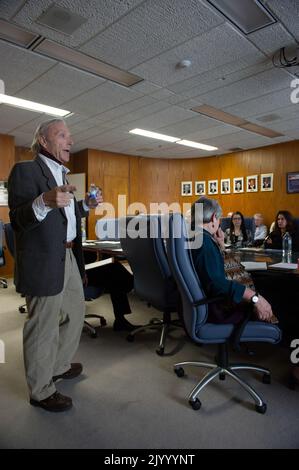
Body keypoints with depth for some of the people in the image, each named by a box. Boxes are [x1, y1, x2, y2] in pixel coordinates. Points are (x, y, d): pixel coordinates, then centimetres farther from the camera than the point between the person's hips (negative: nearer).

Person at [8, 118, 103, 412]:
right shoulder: (25, 170, -10)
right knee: (43, 328, 4)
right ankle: (41, 391, 24)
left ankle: (59, 366, 41)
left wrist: (86, 205, 8)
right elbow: (17, 220, -19)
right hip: (44, 263, -9)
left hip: (69, 257, 9)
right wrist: (44, 201, -37)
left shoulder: (62, 174, 17)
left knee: (75, 314, 20)